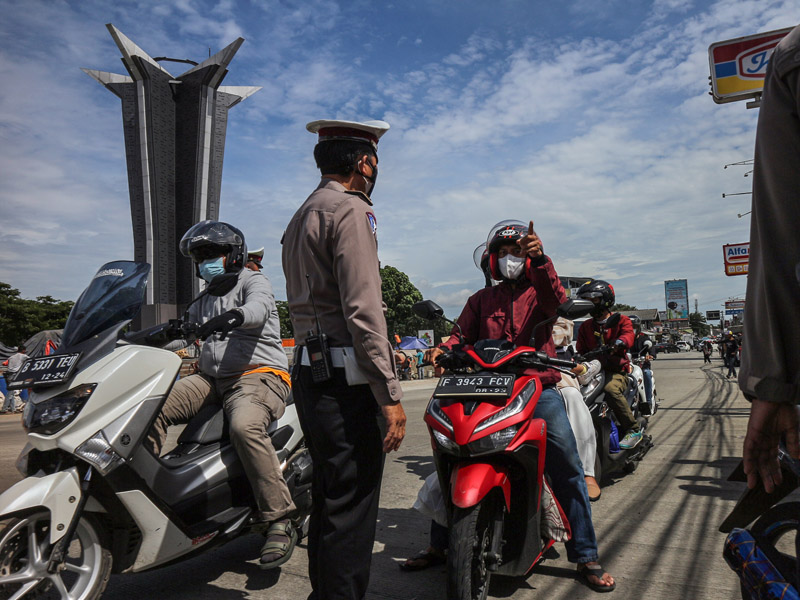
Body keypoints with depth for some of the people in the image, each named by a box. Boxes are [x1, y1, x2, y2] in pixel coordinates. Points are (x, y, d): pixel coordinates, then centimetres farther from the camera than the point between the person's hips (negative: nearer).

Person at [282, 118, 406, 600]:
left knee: (329, 496, 19)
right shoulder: (350, 211, -10)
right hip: (345, 378, -10)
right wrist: (390, 394, -17)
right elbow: (363, 311, -19)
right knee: (352, 506, -2)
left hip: (308, 373, 10)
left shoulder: (301, 216, 20)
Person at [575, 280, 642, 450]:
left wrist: (620, 342, -37)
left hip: (616, 371, -4)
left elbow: (628, 334, -13)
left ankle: (633, 430, -21)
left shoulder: (621, 320, 8)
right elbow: (581, 351, 15)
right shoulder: (585, 326, 20)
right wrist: (577, 363, -8)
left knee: (611, 390, -36)